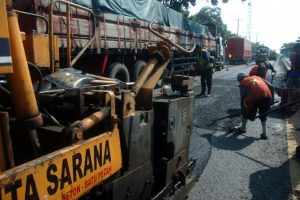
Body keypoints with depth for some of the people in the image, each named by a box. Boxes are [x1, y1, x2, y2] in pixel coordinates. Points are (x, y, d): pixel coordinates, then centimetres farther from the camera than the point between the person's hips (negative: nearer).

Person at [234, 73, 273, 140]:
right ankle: (264, 133, 22)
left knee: (245, 112, 21)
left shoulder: (243, 83, 16)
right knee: (263, 116, 25)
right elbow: (269, 86, 28)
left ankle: (242, 128, 38)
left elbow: (243, 98, 11)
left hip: (254, 97, -5)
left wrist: (243, 109, 20)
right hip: (267, 96, 5)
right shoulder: (257, 77, 30)